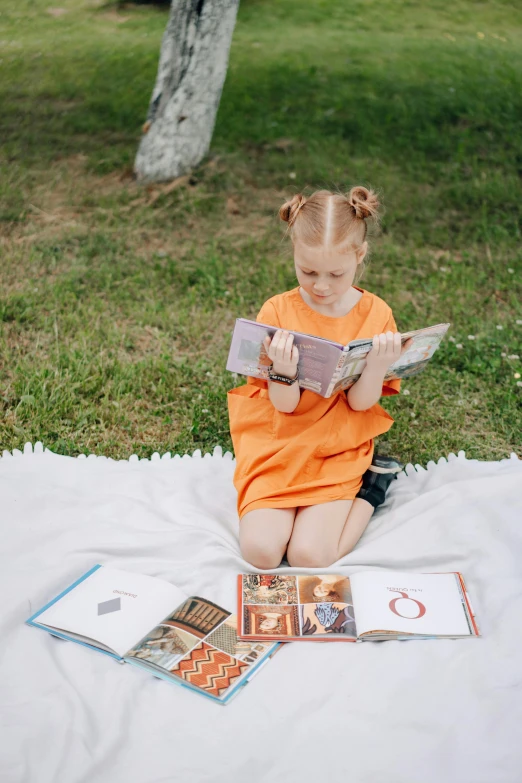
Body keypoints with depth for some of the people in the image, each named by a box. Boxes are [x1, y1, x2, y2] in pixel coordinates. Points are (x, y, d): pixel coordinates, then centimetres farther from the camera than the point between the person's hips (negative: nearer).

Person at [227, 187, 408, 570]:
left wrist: (378, 363, -27)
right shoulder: (277, 312, -8)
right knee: (260, 550, -18)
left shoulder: (375, 314, -6)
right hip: (279, 447, 1)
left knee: (309, 556, -17)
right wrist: (283, 369, -31)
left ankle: (371, 486, 7)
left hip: (339, 452, 0)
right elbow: (284, 405, -9)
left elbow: (360, 402, -7)